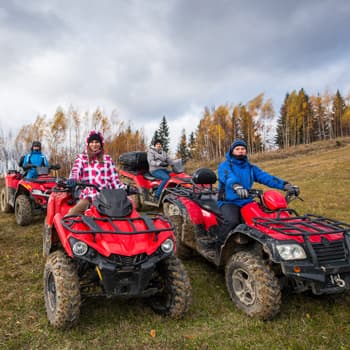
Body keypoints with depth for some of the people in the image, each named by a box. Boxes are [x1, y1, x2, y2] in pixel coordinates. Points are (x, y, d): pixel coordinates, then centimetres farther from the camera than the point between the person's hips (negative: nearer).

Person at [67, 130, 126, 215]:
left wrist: (124, 188, 1)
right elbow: (75, 170, -2)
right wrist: (72, 179, -25)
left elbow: (114, 178, 16)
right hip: (87, 196, -1)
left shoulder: (107, 158, 19)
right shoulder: (81, 157, 16)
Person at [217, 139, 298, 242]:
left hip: (247, 202, 5)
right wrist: (237, 187, -44)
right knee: (232, 221, -33)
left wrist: (285, 185, -12)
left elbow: (265, 177, 4)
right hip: (229, 202, -5)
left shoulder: (251, 167, 18)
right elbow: (228, 178, -21)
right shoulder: (224, 166, 2)